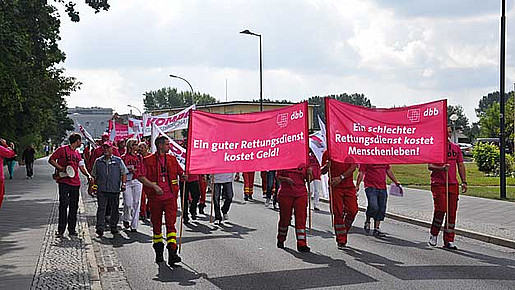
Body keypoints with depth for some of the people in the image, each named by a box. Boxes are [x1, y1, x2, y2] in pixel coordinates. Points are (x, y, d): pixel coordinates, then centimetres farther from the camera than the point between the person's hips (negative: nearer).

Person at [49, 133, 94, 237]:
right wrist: (60, 168, -12)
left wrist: (88, 175, -1)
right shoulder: (63, 149, -1)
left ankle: (72, 229, 13)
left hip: (75, 183, 6)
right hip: (64, 181, -6)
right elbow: (51, 160, 0)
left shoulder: (77, 153, 18)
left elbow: (82, 167, 16)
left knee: (74, 206, 6)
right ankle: (60, 230, -4)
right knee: (64, 205, -9)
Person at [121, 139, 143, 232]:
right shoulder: (124, 157, 1)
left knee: (136, 203, -1)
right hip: (127, 182, -3)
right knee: (128, 203, -9)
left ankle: (134, 226, 5)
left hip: (137, 182, 3)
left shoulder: (139, 157, 10)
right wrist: (129, 170, -11)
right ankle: (126, 219, 21)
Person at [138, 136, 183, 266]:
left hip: (170, 197, 1)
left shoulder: (172, 159, 11)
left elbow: (181, 173, 22)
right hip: (155, 198, -1)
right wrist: (154, 186, -17)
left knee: (171, 223, -10)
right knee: (156, 225, 9)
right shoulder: (148, 160, 0)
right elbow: (141, 177, -7)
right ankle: (158, 252, 24)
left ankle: (172, 252, -15)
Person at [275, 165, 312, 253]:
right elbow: (277, 177, 3)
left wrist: (309, 173, -9)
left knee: (301, 219, -6)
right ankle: (280, 240, 32)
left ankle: (301, 244, -3)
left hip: (301, 194, 1)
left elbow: (308, 179, 12)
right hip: (285, 194, -1)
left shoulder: (304, 163, 5)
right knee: (284, 218, 10)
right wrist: (285, 179, -16)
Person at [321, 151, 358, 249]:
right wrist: (327, 166, -16)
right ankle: (341, 241, 4)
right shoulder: (327, 153, 5)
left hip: (349, 186, 1)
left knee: (353, 210, -4)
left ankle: (344, 231, 23)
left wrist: (341, 177, -14)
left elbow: (353, 166, -4)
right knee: (338, 213, -3)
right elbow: (322, 171, 8)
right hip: (335, 187, -1)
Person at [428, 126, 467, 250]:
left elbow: (461, 165, 16)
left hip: (453, 184, 4)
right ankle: (434, 234, 8)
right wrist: (441, 168, -22)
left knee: (452, 212, 2)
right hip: (438, 184, -4)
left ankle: (449, 241, 8)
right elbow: (429, 166, -4)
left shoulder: (456, 148, 14)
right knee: (440, 209, -14)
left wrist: (464, 181, 7)